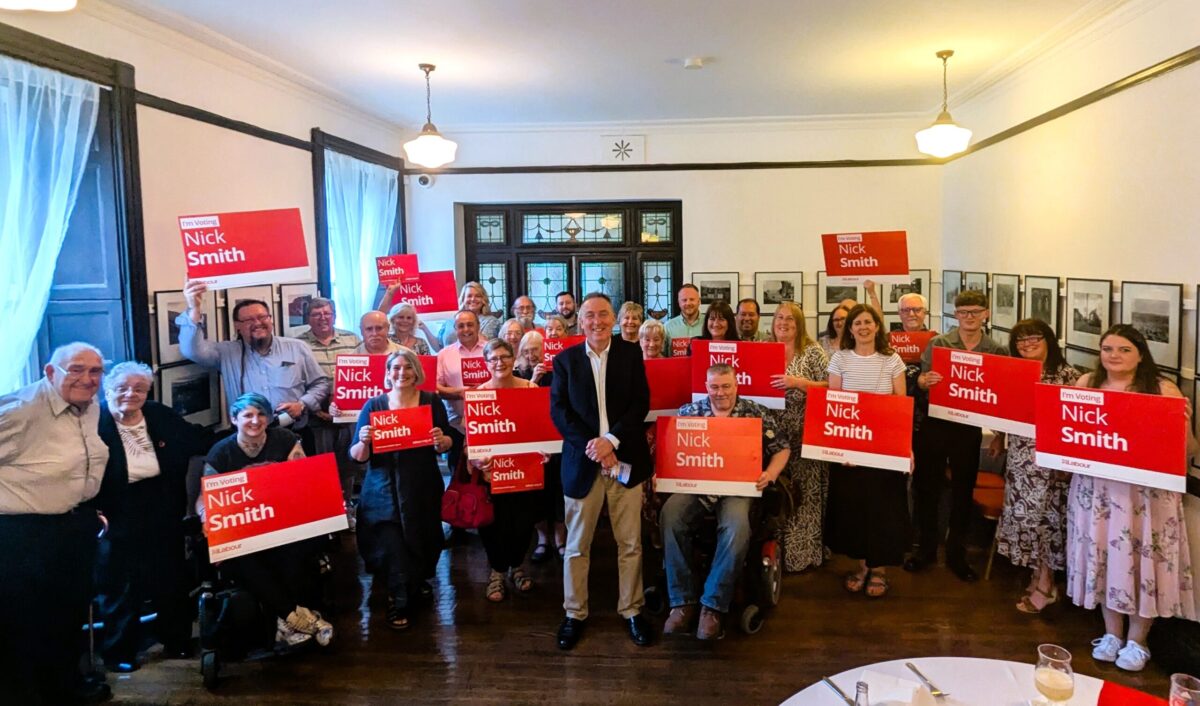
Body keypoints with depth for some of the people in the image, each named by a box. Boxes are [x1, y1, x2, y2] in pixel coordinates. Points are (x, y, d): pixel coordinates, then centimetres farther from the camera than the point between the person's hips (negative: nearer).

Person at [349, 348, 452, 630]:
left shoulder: (432, 402, 2)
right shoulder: (374, 405, -1)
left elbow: (447, 445, 2)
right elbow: (357, 456, -3)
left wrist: (441, 440, -19)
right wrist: (364, 441, -23)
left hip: (423, 489, 2)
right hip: (384, 491, -1)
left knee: (423, 541, 10)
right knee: (391, 546, -7)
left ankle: (417, 582, 41)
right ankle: (398, 603, 14)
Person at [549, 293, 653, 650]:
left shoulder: (631, 354, 4)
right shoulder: (565, 359, 4)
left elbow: (641, 403, -3)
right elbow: (558, 410, -2)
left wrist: (610, 440, -16)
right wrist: (591, 446, -15)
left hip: (625, 459, 0)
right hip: (581, 461, 0)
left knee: (630, 542, 8)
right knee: (577, 544, 8)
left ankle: (632, 610, 23)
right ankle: (574, 613, 22)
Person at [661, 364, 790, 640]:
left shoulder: (756, 413, 8)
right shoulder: (689, 411, 14)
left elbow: (782, 448, 11)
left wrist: (770, 475, -7)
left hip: (737, 487, -1)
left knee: (737, 528, -34)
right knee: (670, 514, -30)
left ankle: (713, 605, -17)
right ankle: (682, 601, -20)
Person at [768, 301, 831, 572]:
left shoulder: (812, 351, -2)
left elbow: (831, 387, -8)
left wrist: (798, 382, -18)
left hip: (805, 433, -3)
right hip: (772, 430, 4)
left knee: (803, 490, 0)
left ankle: (802, 551, 12)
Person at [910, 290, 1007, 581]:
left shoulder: (997, 351, 3)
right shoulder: (938, 343, -1)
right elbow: (921, 381, 0)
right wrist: (925, 380, -24)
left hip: (970, 427, 1)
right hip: (935, 423, -1)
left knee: (963, 490, 10)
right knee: (927, 485, 6)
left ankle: (956, 554, 25)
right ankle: (926, 547, 23)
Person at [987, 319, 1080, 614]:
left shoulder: (1067, 375, -8)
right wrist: (998, 438, 12)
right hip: (1019, 456, 6)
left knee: (1043, 516, 0)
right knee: (1024, 514, 9)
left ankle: (1043, 586, 13)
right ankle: (1040, 576, 23)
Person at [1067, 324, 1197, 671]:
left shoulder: (1163, 390, -4)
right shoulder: (1086, 383, 4)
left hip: (1146, 491, -2)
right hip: (1096, 487, 3)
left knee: (1141, 558, 3)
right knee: (1104, 555, 9)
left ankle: (1137, 641, 23)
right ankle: (1112, 632, 28)